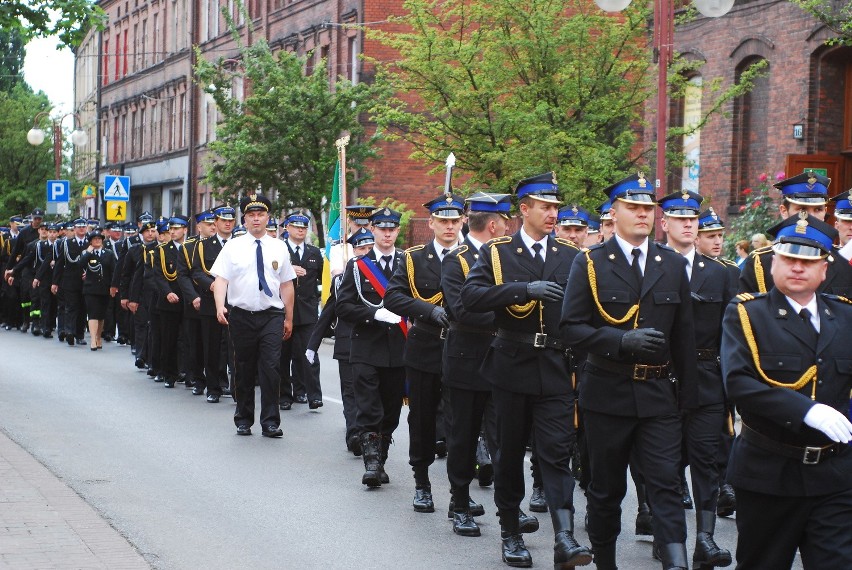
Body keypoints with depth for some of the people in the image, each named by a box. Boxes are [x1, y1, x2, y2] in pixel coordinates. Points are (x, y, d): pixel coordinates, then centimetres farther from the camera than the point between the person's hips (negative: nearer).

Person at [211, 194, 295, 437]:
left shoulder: (279, 248, 7)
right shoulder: (233, 247, 2)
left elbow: (287, 285, 10)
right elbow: (221, 278, -6)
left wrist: (289, 318, 10)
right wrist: (220, 306, -23)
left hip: (272, 316, 0)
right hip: (241, 315, 0)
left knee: (270, 368, -7)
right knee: (243, 370, 9)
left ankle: (270, 422, -1)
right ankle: (243, 421, 20)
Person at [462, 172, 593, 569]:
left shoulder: (571, 255, 7)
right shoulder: (497, 252, 0)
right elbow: (471, 296, -16)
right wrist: (525, 289, -25)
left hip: (556, 369, 1)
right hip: (512, 367, 0)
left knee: (557, 451, -8)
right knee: (511, 451, 9)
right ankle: (510, 532, 22)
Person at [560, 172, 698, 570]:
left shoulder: (673, 265, 8)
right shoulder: (590, 264, -1)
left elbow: (684, 335, 10)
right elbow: (571, 328, -8)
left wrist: (688, 394, 7)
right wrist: (622, 340, -22)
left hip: (659, 395, 1)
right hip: (607, 393, -1)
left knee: (667, 485, -8)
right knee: (606, 488, 10)